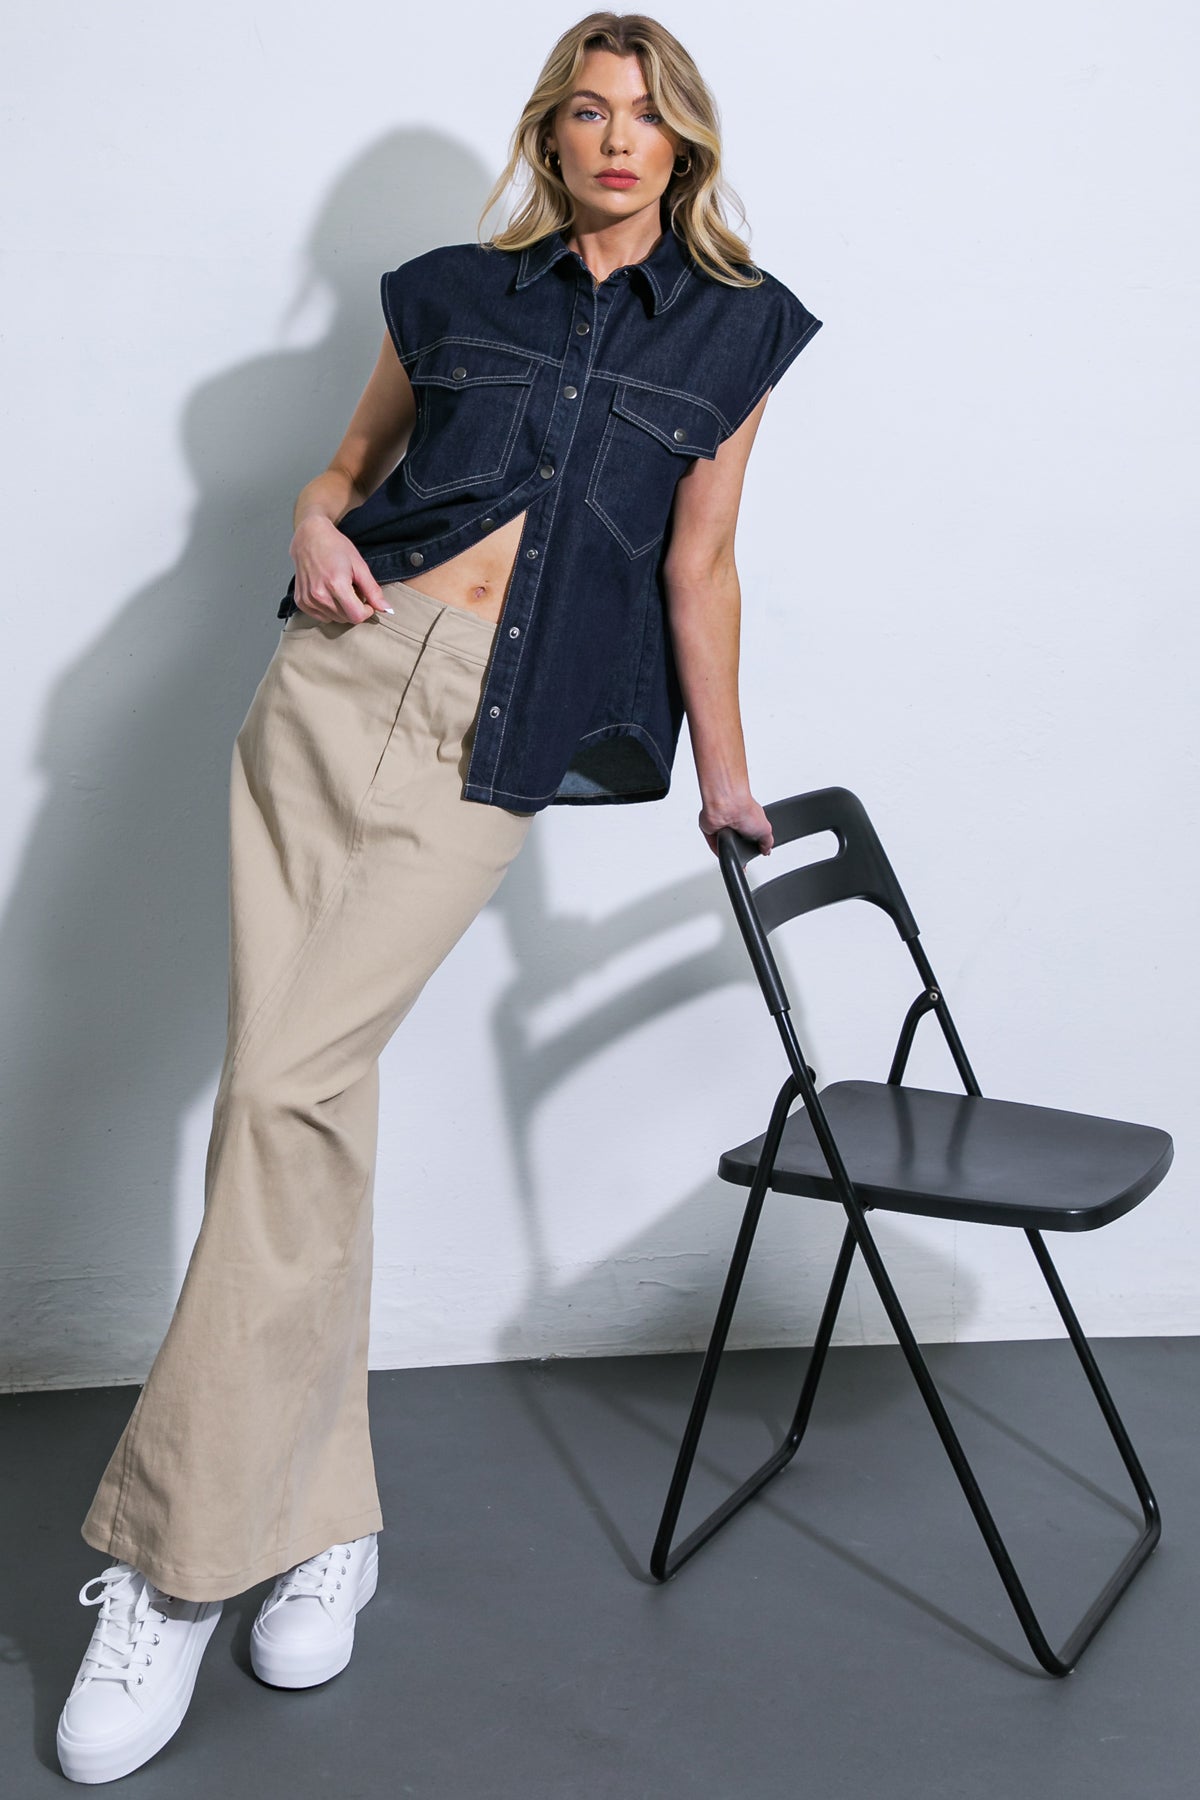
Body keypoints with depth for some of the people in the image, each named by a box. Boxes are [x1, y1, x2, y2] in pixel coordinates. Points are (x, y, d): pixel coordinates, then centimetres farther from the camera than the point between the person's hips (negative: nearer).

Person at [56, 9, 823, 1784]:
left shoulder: (734, 329, 13)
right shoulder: (456, 292, 16)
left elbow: (697, 568, 14)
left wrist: (726, 775, 14)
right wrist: (317, 530, 1)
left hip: (496, 745, -2)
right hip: (345, 674, 3)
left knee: (288, 1082, -17)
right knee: (302, 1089, -6)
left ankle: (172, 1559, -8)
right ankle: (323, 1518, 8)